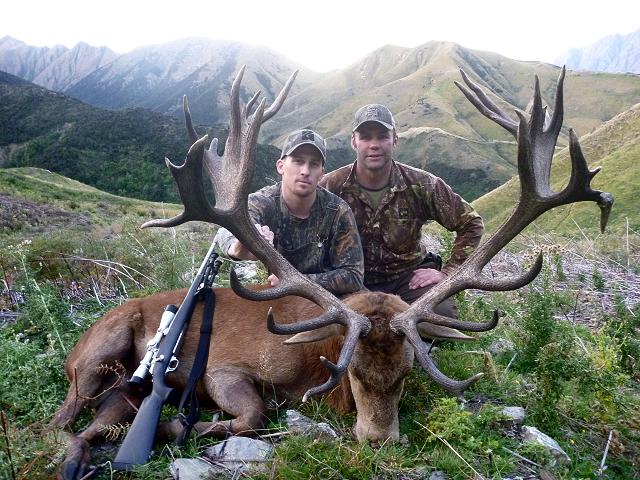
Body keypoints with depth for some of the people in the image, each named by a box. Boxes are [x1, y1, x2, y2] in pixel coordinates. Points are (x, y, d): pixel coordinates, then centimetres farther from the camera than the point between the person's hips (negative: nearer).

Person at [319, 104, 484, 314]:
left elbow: (471, 223, 2)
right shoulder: (331, 187, -10)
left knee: (442, 312, -27)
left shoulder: (421, 185, -7)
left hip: (408, 276, 2)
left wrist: (448, 272, -5)